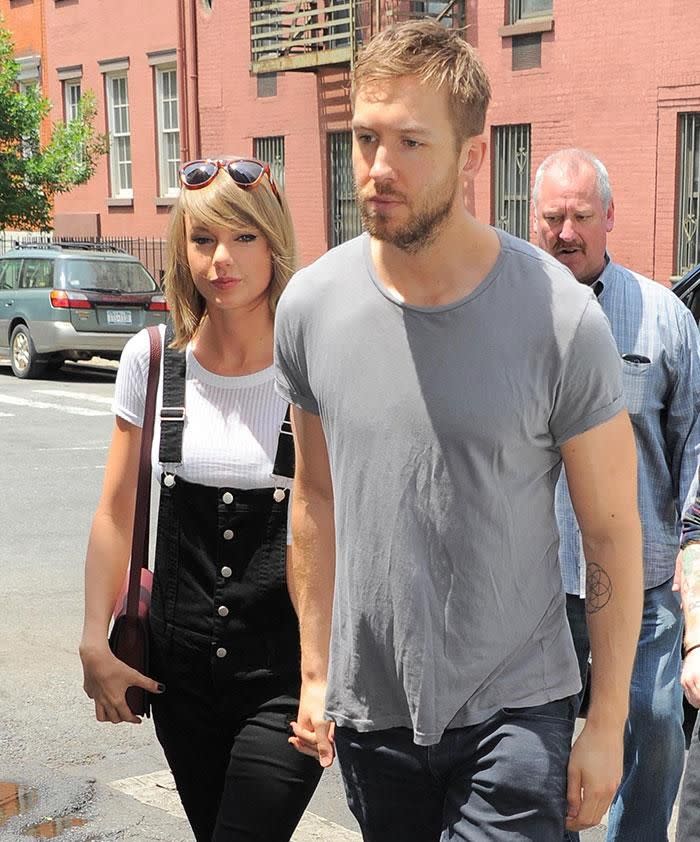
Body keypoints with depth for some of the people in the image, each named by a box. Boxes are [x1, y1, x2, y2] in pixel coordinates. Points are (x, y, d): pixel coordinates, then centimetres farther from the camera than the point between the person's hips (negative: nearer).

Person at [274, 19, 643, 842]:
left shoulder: (561, 318, -16)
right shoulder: (310, 305, -5)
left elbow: (612, 534, -8)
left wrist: (607, 722, -6)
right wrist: (314, 671, 11)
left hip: (514, 711, -3)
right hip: (368, 709, 4)